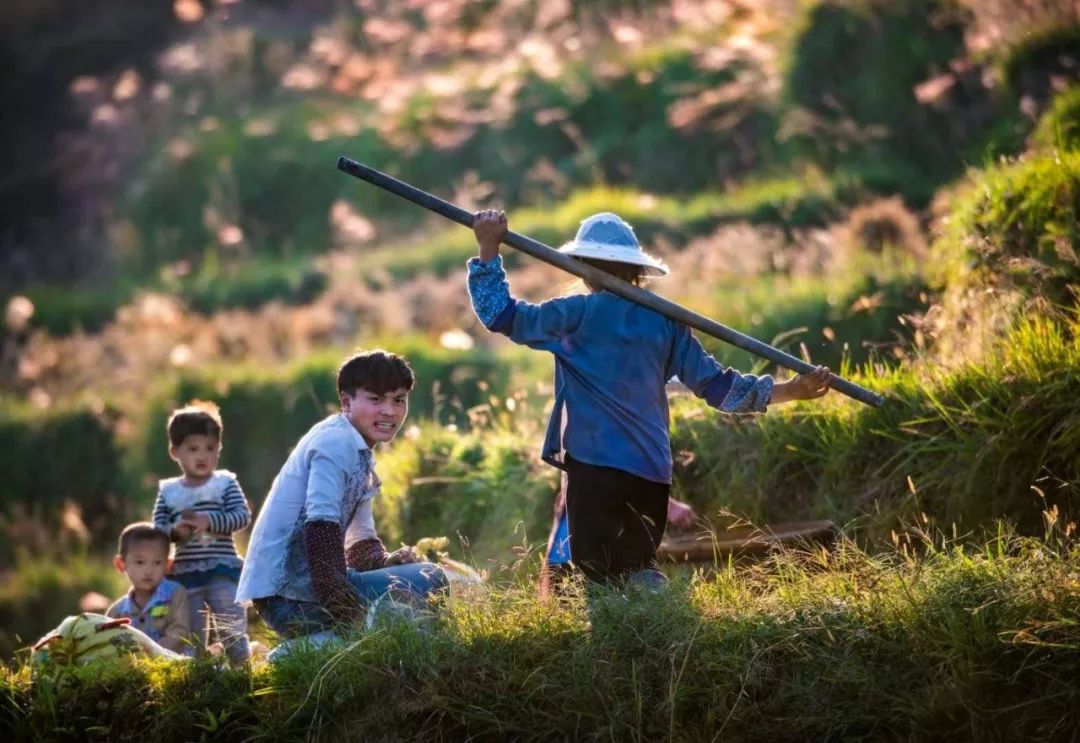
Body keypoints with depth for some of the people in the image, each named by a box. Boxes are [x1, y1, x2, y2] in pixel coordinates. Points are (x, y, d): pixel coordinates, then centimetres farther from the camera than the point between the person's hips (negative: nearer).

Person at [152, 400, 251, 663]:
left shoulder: (225, 484, 1)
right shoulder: (168, 491, 7)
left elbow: (242, 516, -9)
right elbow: (157, 528, 5)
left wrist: (210, 521, -22)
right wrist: (174, 531, -16)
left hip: (222, 571, -3)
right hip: (184, 573, 3)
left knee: (231, 628, -2)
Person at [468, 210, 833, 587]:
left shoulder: (580, 313, -5)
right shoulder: (663, 320, 10)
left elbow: (501, 316, -1)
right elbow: (715, 384, 9)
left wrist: (489, 250, 6)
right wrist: (789, 390, 15)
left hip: (595, 466, -5)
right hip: (652, 472, 6)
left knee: (603, 576, -6)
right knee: (638, 570, 18)